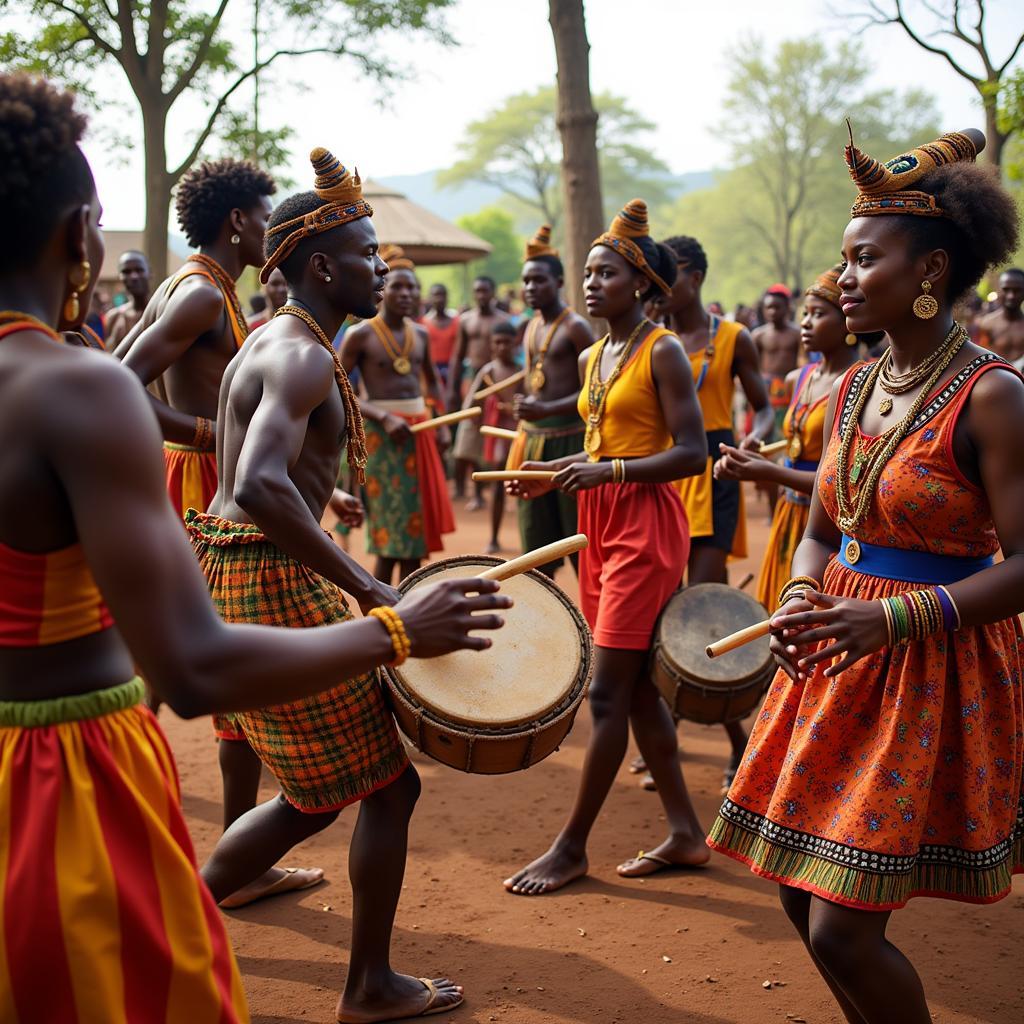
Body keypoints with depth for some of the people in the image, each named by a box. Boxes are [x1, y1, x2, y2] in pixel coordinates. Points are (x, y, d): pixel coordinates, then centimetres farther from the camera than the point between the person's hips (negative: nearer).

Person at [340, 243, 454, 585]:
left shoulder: (420, 334, 10)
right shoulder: (360, 334, -7)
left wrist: (443, 425, 10)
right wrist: (383, 417, -19)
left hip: (420, 431, 6)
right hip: (383, 432, -6)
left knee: (417, 530, 8)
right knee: (390, 536, -4)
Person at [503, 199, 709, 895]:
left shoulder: (663, 352, -9)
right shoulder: (591, 358, 14)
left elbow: (692, 453, -15)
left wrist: (608, 471, -22)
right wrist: (558, 471, 6)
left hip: (647, 525, -9)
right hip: (600, 524, 9)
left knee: (608, 692, -5)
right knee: (638, 686, 11)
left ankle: (573, 846, 5)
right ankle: (686, 834, 20)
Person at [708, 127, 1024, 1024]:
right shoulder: (852, 391, 7)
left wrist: (895, 618, -27)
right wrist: (802, 599, -6)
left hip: (932, 672, -7)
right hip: (839, 659, 7)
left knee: (843, 930, -6)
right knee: (804, 897, 13)